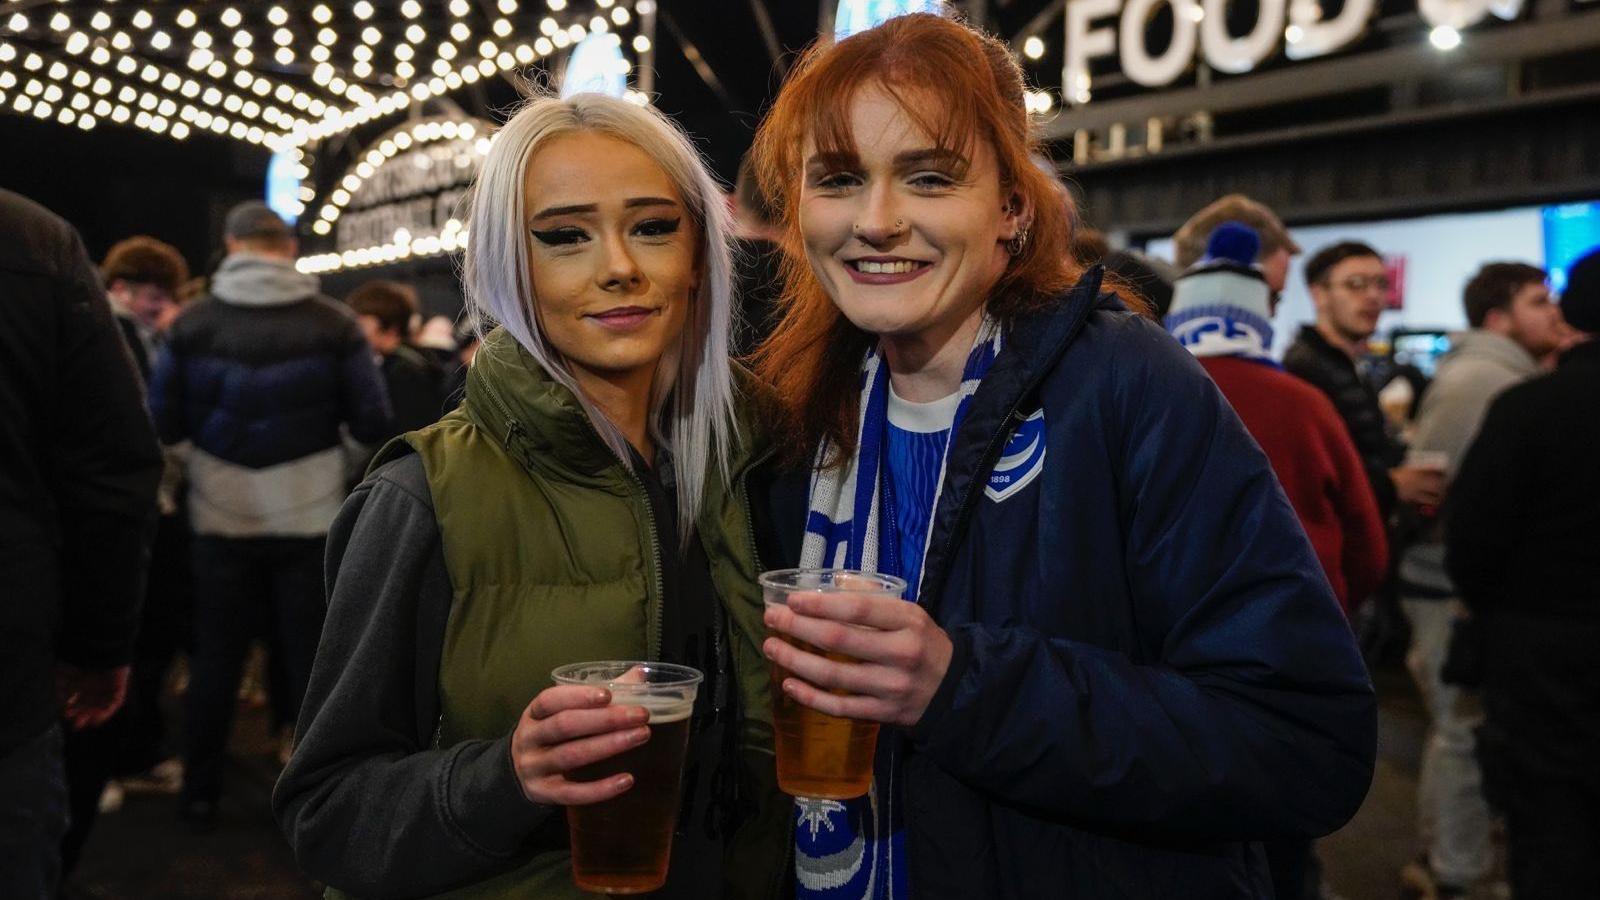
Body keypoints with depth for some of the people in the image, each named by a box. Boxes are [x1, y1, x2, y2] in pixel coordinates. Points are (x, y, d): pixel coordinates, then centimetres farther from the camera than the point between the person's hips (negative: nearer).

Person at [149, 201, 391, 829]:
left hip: (222, 519, 2)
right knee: (311, 658, 9)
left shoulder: (192, 322, -5)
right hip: (309, 519, -1)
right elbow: (373, 424, -6)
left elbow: (164, 424, -1)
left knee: (215, 659, 15)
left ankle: (200, 794, 26)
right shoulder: (334, 323, -9)